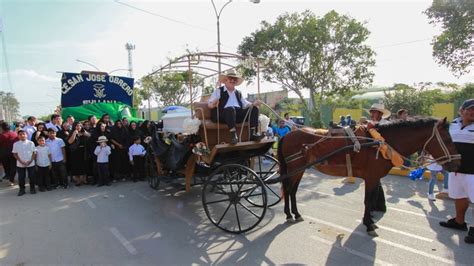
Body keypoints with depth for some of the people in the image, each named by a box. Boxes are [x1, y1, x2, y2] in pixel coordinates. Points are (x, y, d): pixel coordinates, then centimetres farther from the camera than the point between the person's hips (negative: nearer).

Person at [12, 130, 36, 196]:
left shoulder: (31, 143, -4)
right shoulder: (16, 144, -2)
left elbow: (34, 152, -2)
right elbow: (15, 154, 0)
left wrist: (30, 161, -12)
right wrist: (21, 161, -10)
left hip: (31, 163, -1)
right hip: (20, 164, 1)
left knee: (32, 176, 7)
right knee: (21, 177, 8)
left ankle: (32, 188, 22)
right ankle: (22, 189, 23)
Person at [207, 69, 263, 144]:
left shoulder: (238, 93, 28)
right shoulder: (218, 91, 12)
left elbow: (245, 104, 21)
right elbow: (209, 104, 2)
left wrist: (253, 104, -1)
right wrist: (213, 104, -23)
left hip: (239, 113, 5)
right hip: (223, 113, -4)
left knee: (254, 108, -16)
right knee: (230, 109, -38)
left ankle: (253, 133, -25)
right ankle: (234, 135, -43)